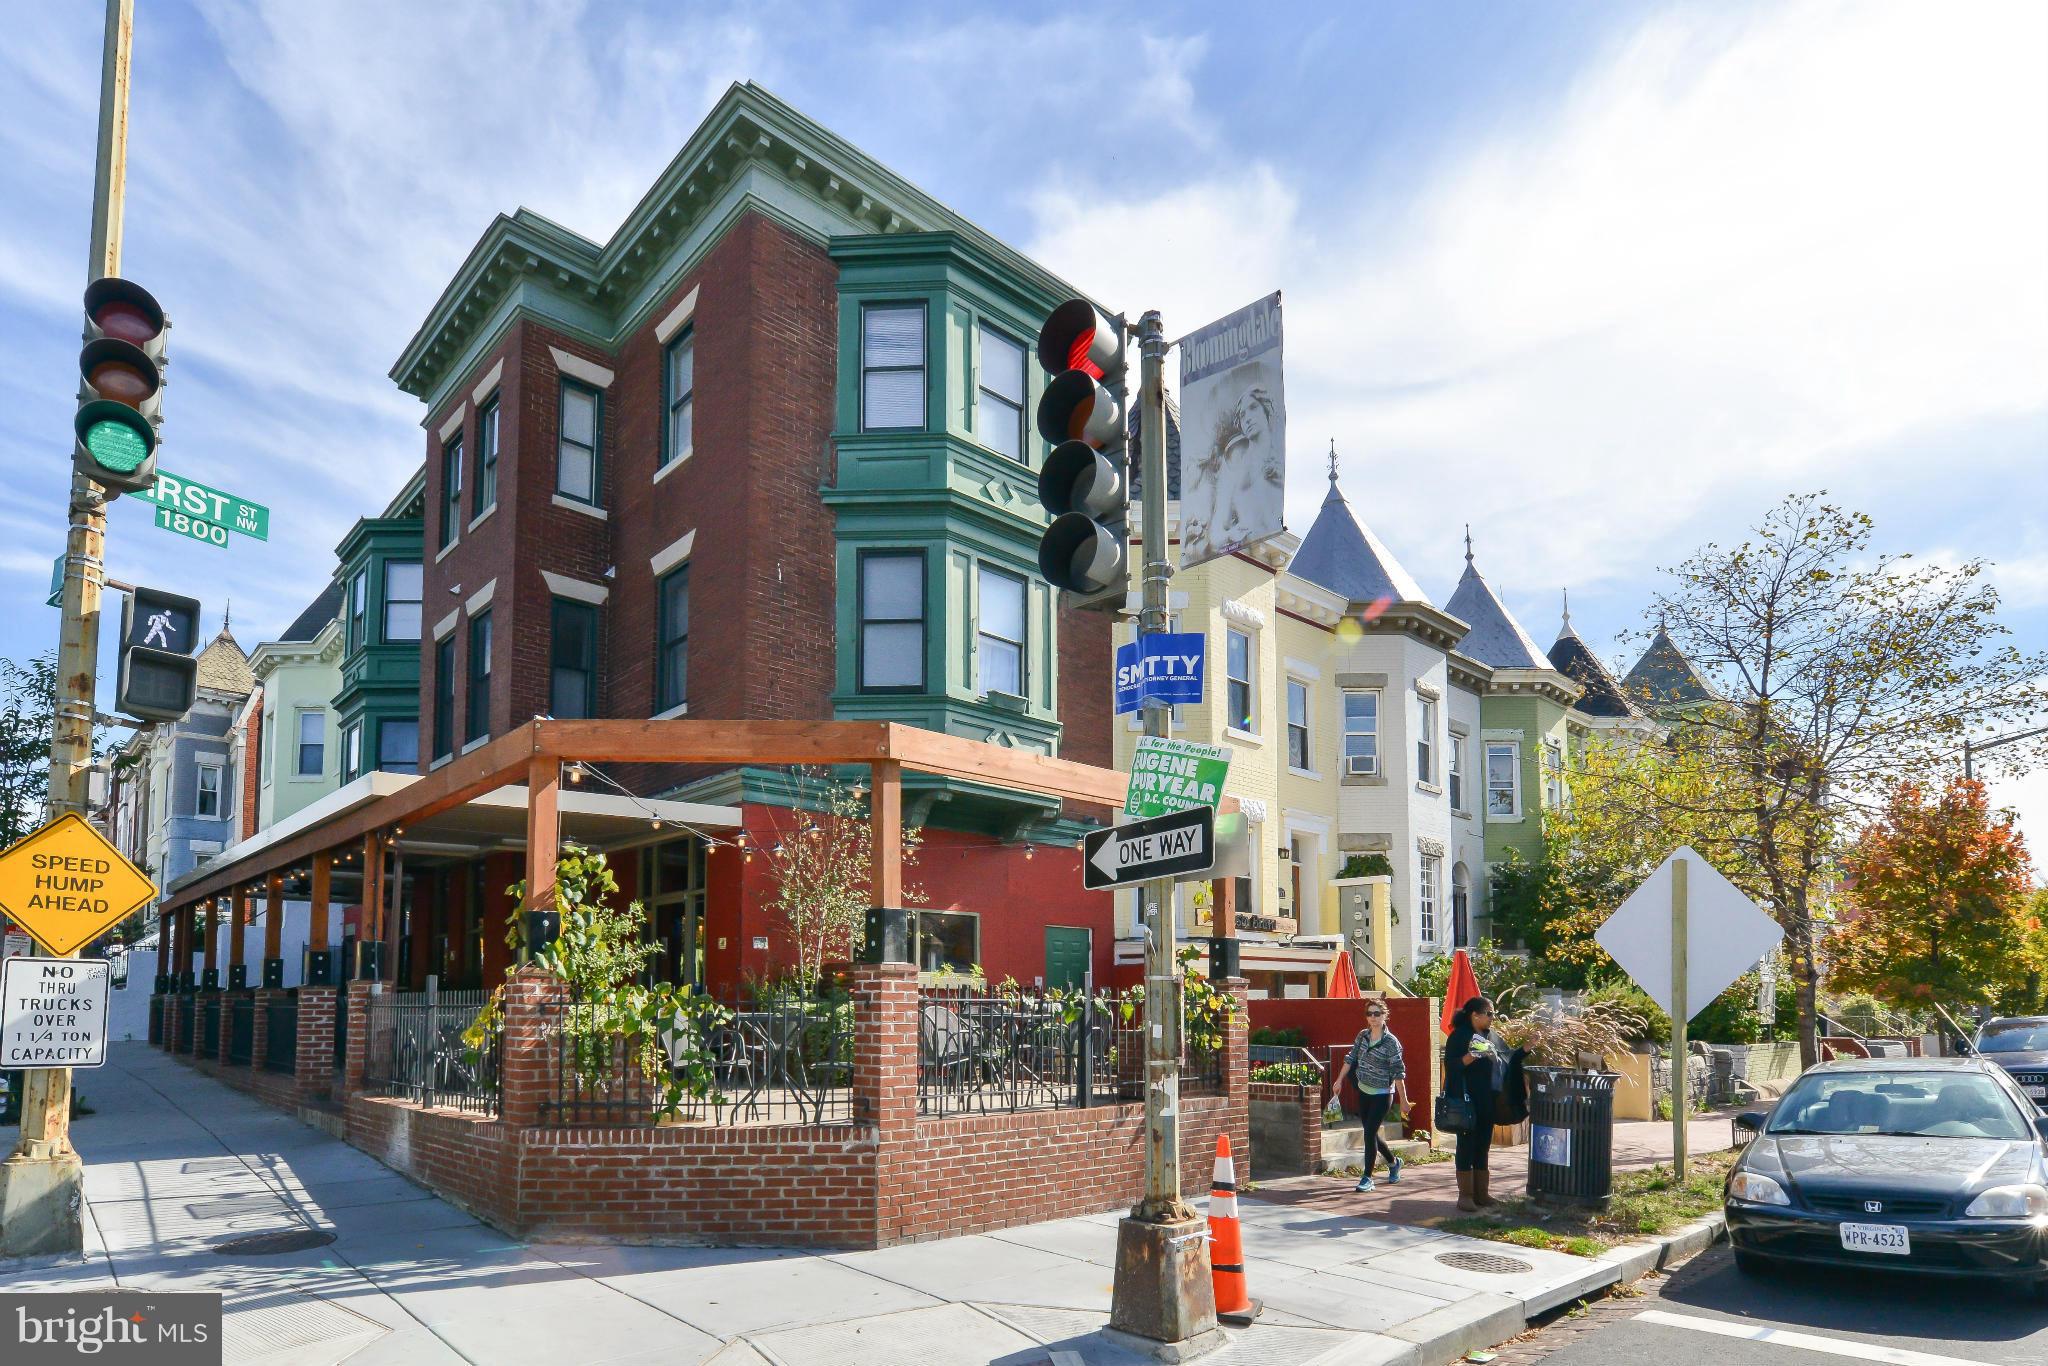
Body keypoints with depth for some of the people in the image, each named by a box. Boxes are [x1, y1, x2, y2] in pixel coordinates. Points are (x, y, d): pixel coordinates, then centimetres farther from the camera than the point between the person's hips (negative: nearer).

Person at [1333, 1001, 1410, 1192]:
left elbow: (1398, 1072, -14)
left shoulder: (1391, 1042, -15)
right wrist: (1339, 1080, 7)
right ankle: (1393, 1162, 39)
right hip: (1363, 1091, 6)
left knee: (1370, 1133, -10)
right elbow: (1351, 1058, 9)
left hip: (1382, 1094, -6)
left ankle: (1367, 1178, 0)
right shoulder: (1363, 1035, 2)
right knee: (1371, 1133, 14)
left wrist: (1403, 1100, -14)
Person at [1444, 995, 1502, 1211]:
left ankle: (1481, 1193, 20)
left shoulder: (1491, 1036, 13)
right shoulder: (1459, 1036, -8)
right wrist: (1470, 1057, -29)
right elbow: (1451, 1065, -14)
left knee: (1483, 1146, 12)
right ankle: (1465, 1195, 4)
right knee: (1467, 1145, -2)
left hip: (1487, 1101, 7)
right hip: (1467, 1100, -7)